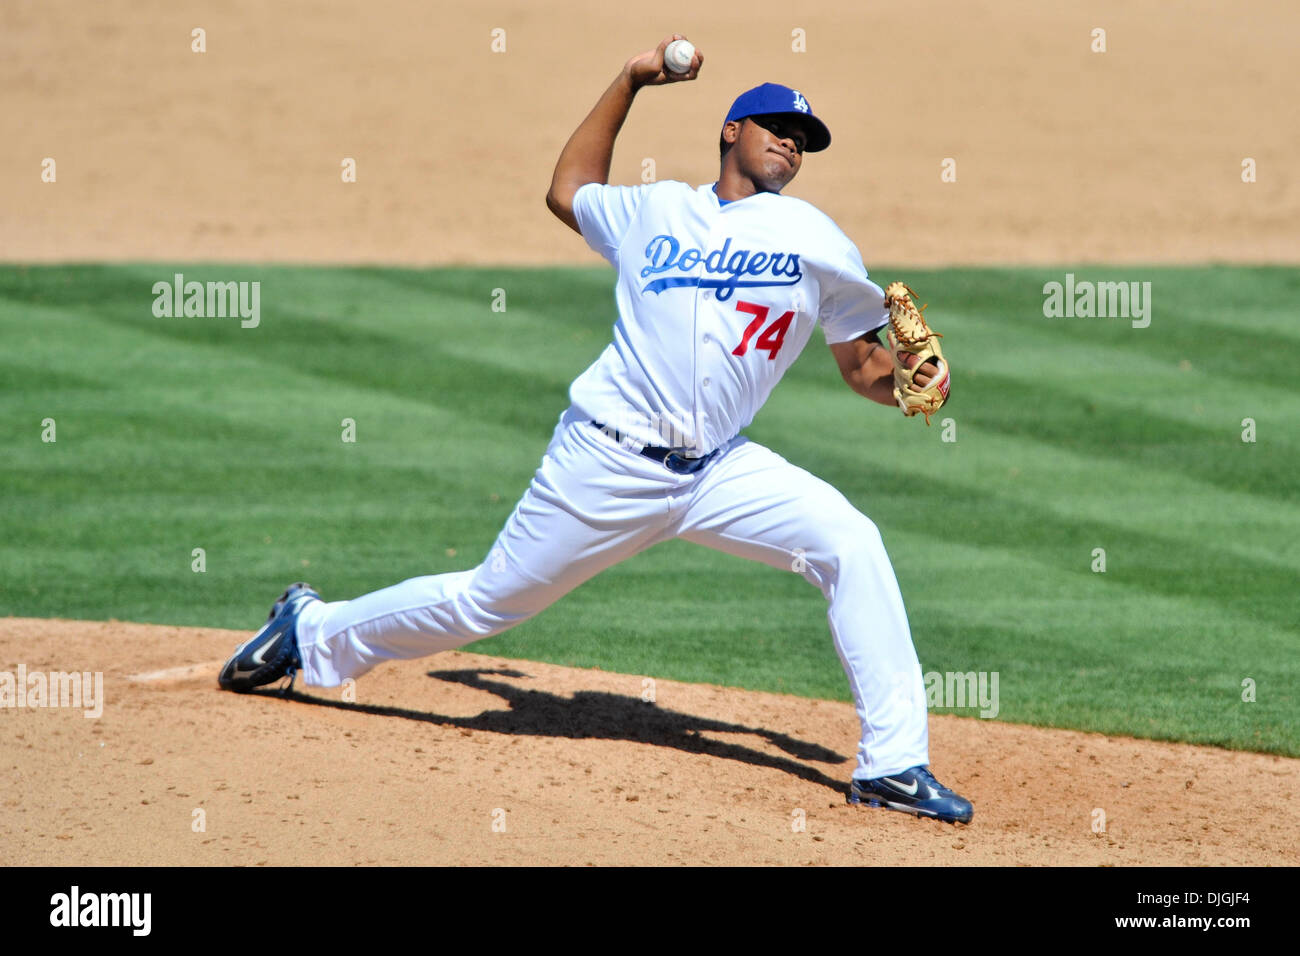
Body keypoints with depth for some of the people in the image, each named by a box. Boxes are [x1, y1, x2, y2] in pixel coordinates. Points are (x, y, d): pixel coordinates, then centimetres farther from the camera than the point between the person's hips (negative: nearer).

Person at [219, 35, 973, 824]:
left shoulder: (818, 242, 7)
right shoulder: (653, 212, 9)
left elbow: (865, 370, 10)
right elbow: (568, 191, 29)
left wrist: (910, 381, -13)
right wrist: (631, 82, 25)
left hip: (717, 472, 1)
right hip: (608, 462, -1)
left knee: (852, 545, -20)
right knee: (490, 601, 5)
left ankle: (894, 763, -17)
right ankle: (311, 632, 29)